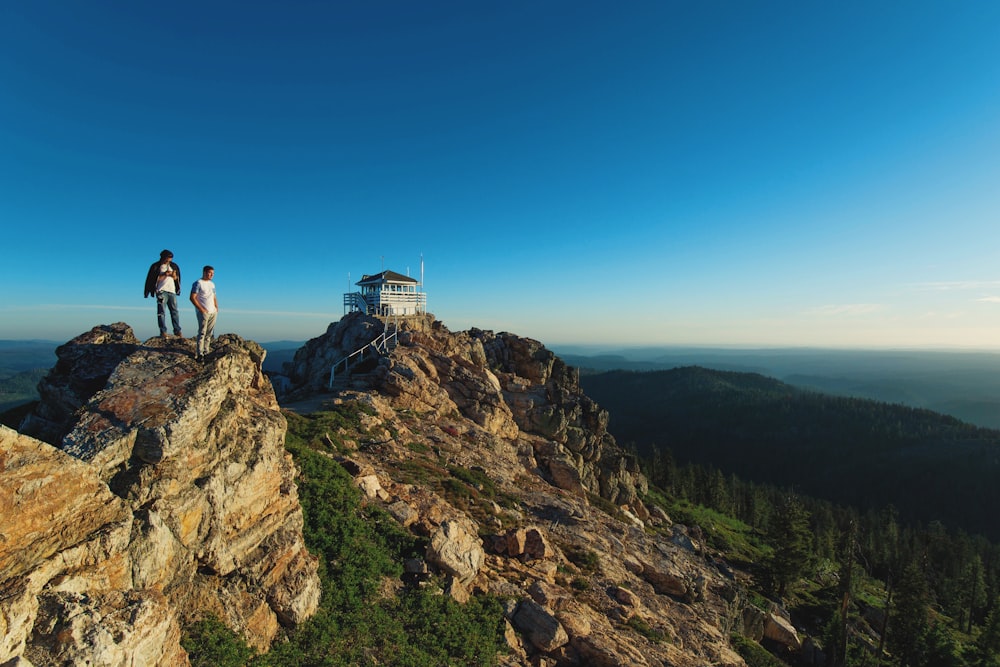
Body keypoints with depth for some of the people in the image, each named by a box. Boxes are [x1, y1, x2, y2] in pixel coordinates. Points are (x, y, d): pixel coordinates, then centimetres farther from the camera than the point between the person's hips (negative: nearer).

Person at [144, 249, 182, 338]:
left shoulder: (173, 266, 15)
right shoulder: (156, 266, 2)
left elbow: (176, 278, 18)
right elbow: (154, 279, -4)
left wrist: (174, 276, -5)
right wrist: (165, 274, -13)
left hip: (172, 291, 4)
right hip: (161, 291, -4)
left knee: (174, 311, 2)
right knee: (162, 311, -6)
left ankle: (177, 330, 3)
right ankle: (163, 332, -8)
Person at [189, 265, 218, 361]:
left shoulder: (212, 284, 18)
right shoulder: (198, 283, -5)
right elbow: (192, 298, -11)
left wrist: (216, 307, 6)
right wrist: (201, 309, -15)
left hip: (213, 312, 7)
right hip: (203, 312, -7)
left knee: (209, 333, 5)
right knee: (202, 333, -9)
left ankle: (206, 352, 9)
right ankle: (199, 354, -8)